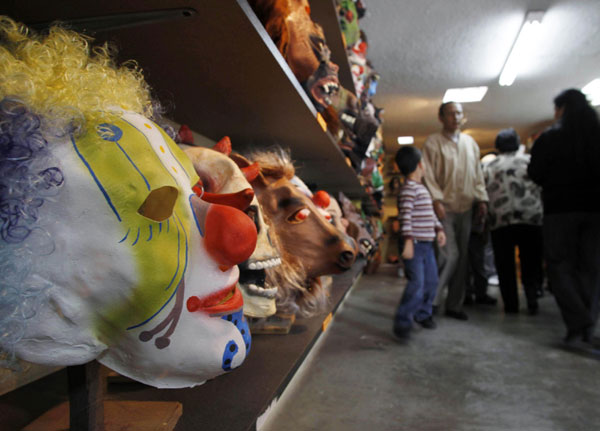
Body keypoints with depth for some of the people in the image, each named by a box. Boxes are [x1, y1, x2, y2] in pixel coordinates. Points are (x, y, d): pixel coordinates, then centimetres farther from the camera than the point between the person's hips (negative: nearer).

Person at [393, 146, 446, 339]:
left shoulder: (422, 189, 18)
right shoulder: (409, 189, -14)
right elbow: (405, 217, -22)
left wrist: (439, 229, 14)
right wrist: (408, 242, -27)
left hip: (427, 244, 10)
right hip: (415, 244, -10)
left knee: (431, 282, 15)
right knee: (417, 284, -11)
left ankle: (423, 314, 33)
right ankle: (402, 322, -2)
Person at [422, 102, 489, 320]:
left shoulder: (470, 143, 15)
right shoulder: (433, 142, -2)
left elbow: (477, 174, 18)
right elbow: (428, 175, -9)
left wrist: (482, 199, 10)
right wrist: (437, 200, -18)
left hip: (465, 209, 6)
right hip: (444, 208, -6)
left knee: (462, 257, 7)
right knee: (450, 254, -14)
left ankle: (454, 305, 17)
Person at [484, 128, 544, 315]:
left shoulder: (489, 167, 10)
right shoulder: (530, 161, 10)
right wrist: (539, 208, 18)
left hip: (500, 220, 0)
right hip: (531, 217, 0)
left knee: (505, 265, 7)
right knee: (531, 262, 10)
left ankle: (511, 304, 10)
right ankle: (532, 301, 4)